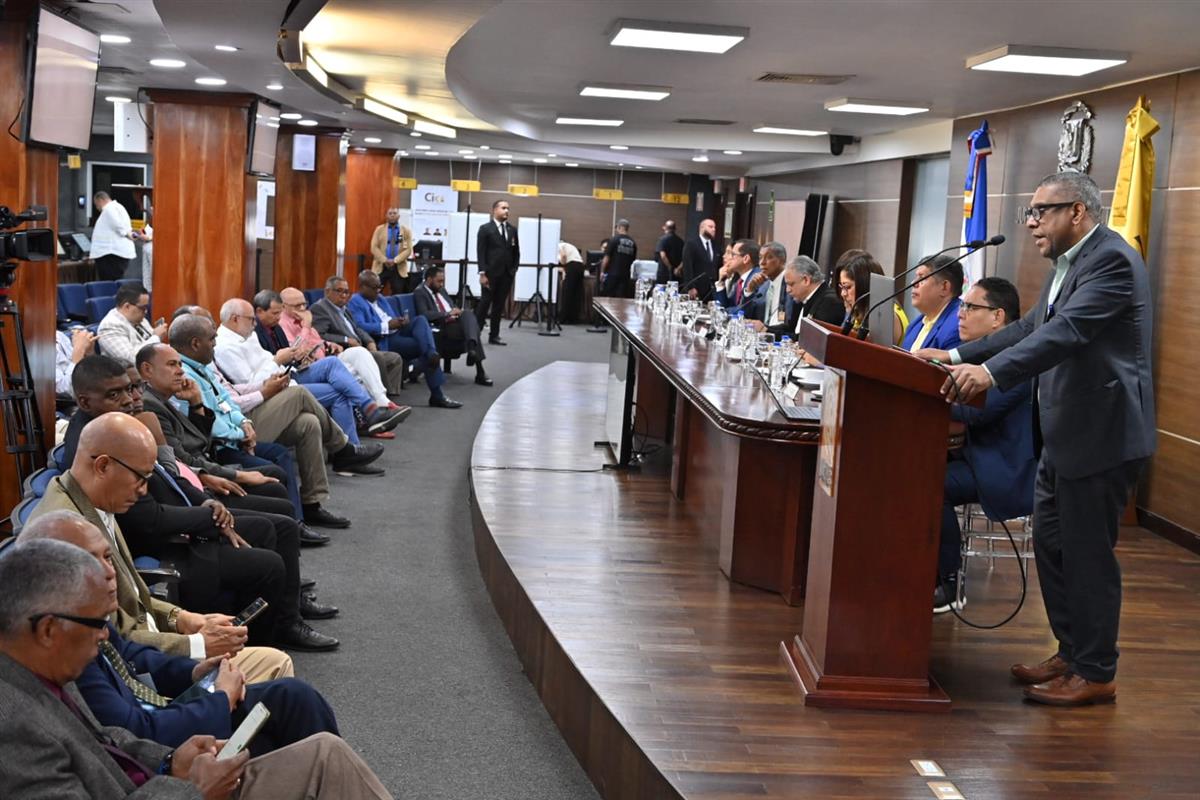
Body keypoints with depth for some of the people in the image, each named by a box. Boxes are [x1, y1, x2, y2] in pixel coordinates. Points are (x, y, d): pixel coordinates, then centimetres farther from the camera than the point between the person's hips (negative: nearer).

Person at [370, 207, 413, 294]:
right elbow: (374, 248, 0)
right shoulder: (379, 229, 8)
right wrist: (385, 260, -14)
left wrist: (395, 260, -14)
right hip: (381, 266, 0)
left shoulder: (406, 230, 7)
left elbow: (408, 249, -2)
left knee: (398, 295, 1)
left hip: (399, 268, 0)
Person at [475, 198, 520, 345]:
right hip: (490, 274, -4)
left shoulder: (512, 230, 12)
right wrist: (482, 273, -13)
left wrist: (514, 270, 6)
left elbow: (516, 252, 15)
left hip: (506, 275, 4)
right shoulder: (485, 229, -1)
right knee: (485, 304, -3)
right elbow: (480, 252, -6)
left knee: (499, 306, 6)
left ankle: (494, 336, 11)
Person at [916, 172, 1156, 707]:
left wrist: (991, 371, -38)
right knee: (1051, 544, 16)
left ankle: (1095, 672, 11)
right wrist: (958, 357, 7)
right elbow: (1030, 327, 16)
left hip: (1101, 434, -10)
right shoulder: (1069, 263, 16)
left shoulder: (1112, 259, -17)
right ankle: (1071, 652, 29)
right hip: (1064, 434, 10)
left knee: (1088, 552, -1)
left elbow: (1067, 331, -29)